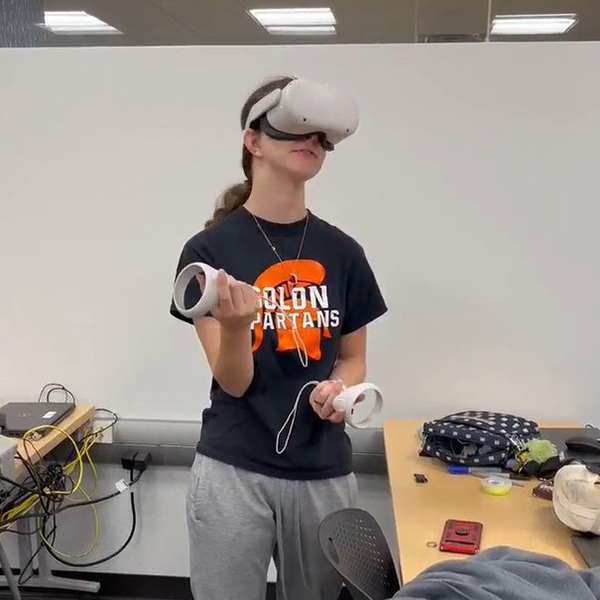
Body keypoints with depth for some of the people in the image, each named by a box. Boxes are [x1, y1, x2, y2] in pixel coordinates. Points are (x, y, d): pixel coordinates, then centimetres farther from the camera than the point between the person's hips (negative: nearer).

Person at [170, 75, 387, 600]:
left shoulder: (343, 252, 2)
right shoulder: (210, 249, -8)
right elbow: (233, 382, -10)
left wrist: (340, 388, -10)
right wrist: (235, 326, -30)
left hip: (323, 472, 3)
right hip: (233, 472, -3)